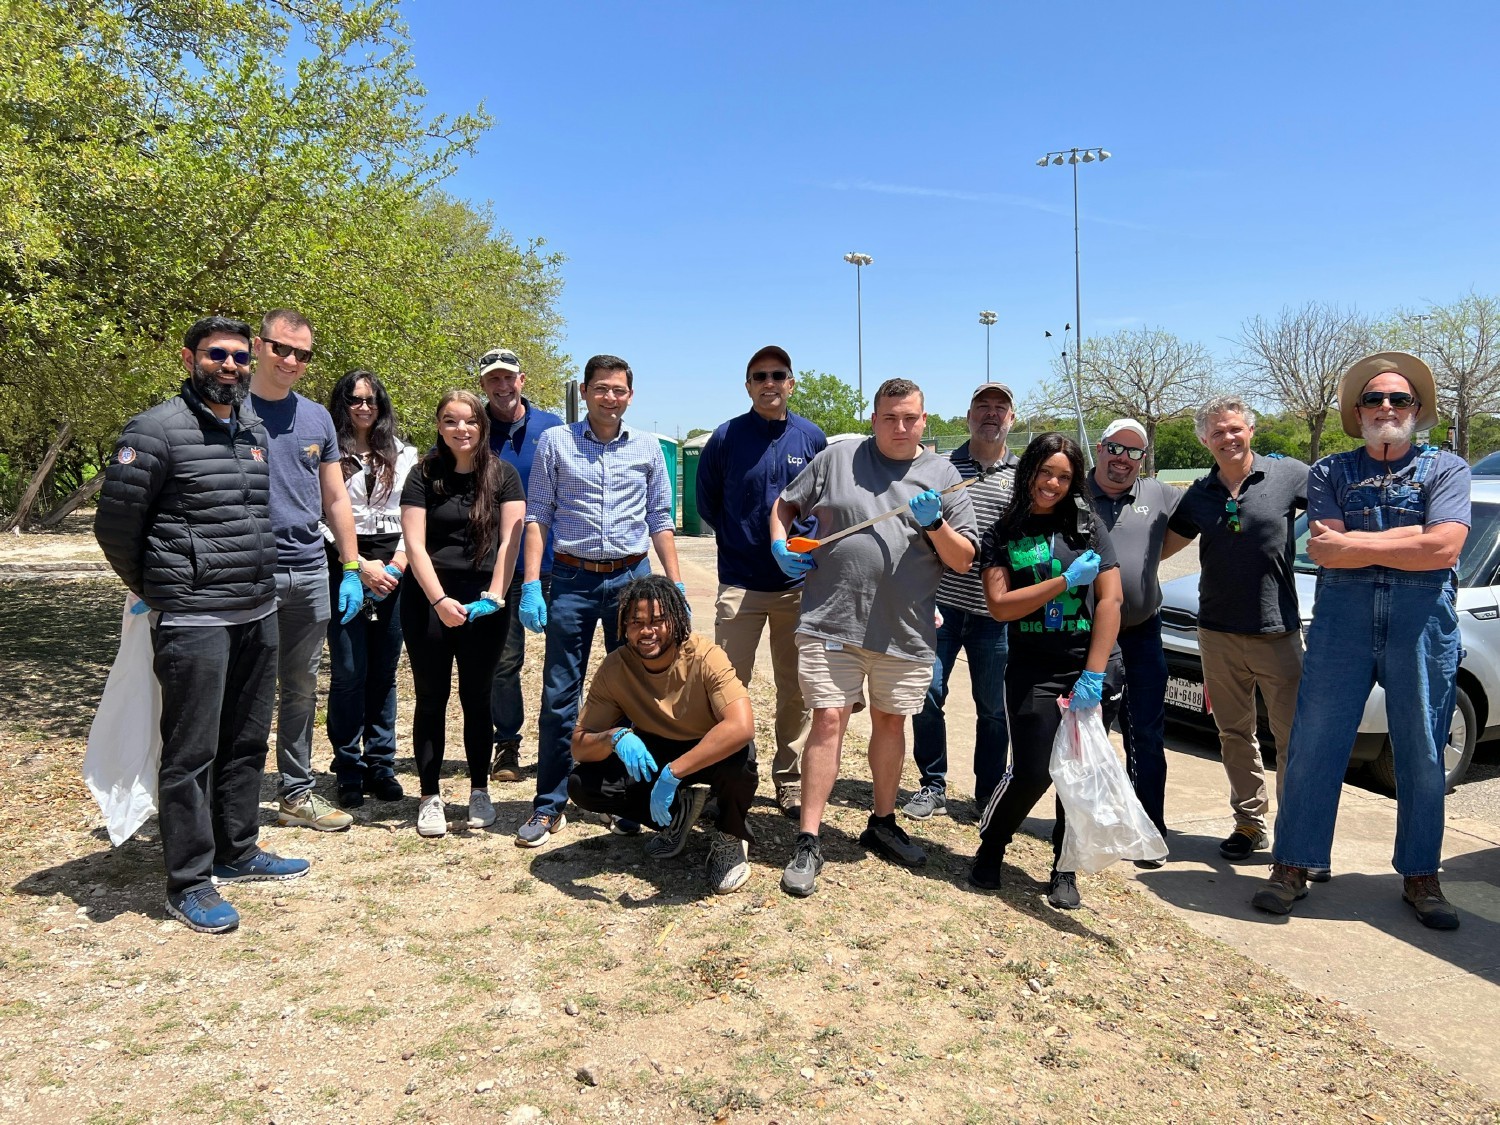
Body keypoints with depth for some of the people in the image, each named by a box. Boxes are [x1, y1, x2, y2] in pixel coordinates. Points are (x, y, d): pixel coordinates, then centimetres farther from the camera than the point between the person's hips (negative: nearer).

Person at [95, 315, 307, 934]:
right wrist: (154, 591, 5)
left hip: (259, 615, 7)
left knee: (246, 742, 16)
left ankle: (238, 852, 30)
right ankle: (189, 883, 12)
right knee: (192, 751, 0)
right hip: (194, 620, -7)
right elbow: (116, 525, -7)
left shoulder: (256, 431, 12)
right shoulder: (156, 430, -10)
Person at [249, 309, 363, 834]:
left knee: (301, 690, 13)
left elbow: (335, 499, 14)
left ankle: (298, 794, 24)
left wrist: (352, 568, 9)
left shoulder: (317, 418, 11)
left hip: (310, 573, 5)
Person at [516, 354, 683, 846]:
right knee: (559, 696, 2)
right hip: (572, 579, -1)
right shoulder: (555, 442, 4)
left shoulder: (647, 447, 9)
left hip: (631, 578, 2)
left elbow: (660, 521, 11)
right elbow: (537, 516, 2)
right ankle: (548, 806, 13)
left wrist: (677, 586, 4)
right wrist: (531, 585, -7)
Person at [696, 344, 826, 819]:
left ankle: (791, 782, 21)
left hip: (799, 584, 2)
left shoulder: (812, 438, 3)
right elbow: (707, 504, 10)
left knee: (796, 691, 8)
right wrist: (739, 540, 7)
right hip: (740, 583, -1)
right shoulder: (726, 438, -1)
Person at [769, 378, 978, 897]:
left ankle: (883, 823, 33)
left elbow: (964, 561, 4)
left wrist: (935, 524, -14)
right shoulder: (837, 458, 5)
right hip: (831, 622, -2)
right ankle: (808, 842, 1)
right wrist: (779, 547, -4)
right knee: (828, 720, -7)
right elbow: (784, 505, 15)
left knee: (890, 722, 14)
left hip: (905, 631, 2)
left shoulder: (943, 475, 7)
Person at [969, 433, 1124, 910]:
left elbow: (1110, 600, -4)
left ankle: (1065, 871, 25)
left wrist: (1092, 676, -11)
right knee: (1031, 772, -7)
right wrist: (1067, 580, -14)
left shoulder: (1087, 526, 2)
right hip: (1032, 670, -1)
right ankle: (990, 847, 21)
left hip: (1092, 665, 1)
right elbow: (1000, 605, -7)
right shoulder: (1003, 535, 4)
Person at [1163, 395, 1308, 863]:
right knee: (1234, 734, 12)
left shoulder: (1287, 475, -3)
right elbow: (1159, 547, 13)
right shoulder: (1199, 495, 7)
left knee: (1294, 735, 1)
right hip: (1218, 634, 3)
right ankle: (1249, 821, 25)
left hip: (1278, 631, -3)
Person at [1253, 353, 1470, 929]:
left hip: (1423, 621, 0)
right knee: (1312, 746, 0)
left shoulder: (1445, 468, 8)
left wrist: (1355, 543, -7)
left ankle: (1420, 876, 23)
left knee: (1423, 754, 7)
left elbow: (1444, 548, -9)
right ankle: (1293, 865, 11)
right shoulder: (1331, 471, 10)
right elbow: (1321, 549, -5)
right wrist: (1408, 538, -7)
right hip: (1341, 617, 0)